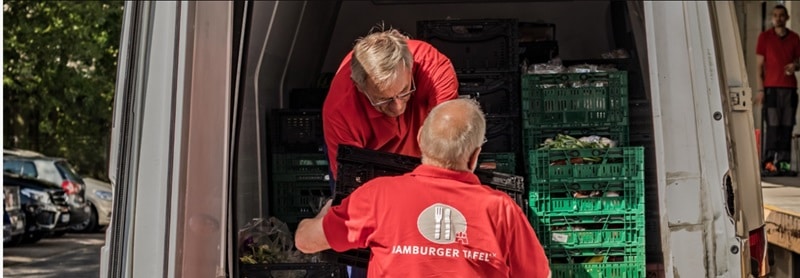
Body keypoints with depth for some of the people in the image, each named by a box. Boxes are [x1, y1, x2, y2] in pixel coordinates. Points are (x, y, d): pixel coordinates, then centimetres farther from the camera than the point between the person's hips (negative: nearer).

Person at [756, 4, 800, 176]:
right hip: (771, 87, -3)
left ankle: (784, 162, 5)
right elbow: (760, 65, 3)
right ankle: (768, 163, -6)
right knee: (772, 127, -8)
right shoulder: (764, 37, 5)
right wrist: (760, 89, -5)